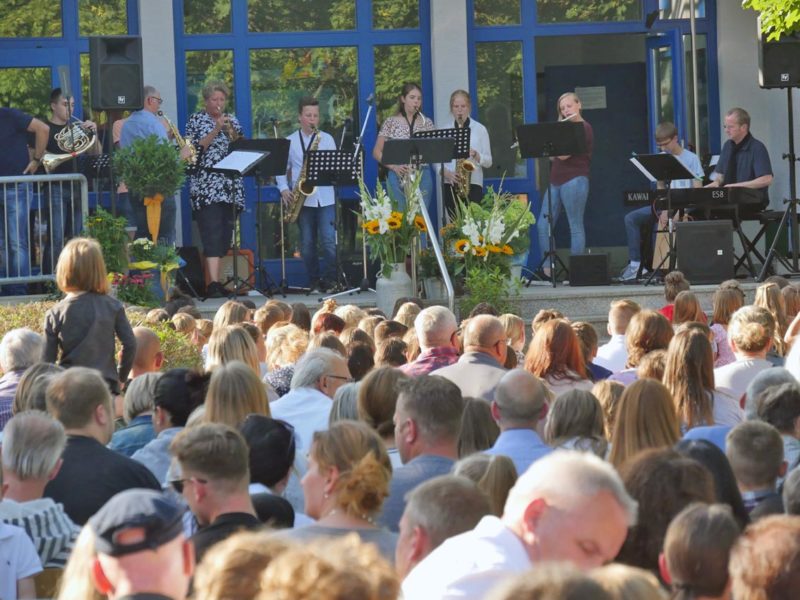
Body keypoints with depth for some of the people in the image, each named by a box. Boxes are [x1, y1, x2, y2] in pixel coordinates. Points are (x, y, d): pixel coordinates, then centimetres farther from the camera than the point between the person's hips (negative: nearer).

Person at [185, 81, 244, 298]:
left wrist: (231, 132, -5)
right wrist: (216, 130, -13)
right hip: (206, 187, -5)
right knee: (212, 236, -16)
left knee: (226, 237, 5)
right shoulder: (196, 120, 4)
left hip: (231, 188, 5)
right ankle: (213, 284, -24)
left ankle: (220, 279, 12)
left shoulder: (232, 121, 16)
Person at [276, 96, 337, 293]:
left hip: (325, 198, -1)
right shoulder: (289, 141, 7)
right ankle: (314, 282, 12)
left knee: (328, 240, -10)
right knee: (307, 244, 4)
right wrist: (284, 189, -7)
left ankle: (330, 280, 0)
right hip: (303, 199, 1)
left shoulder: (327, 139, 6)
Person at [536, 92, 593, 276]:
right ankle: (547, 269, 5)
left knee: (575, 226, -5)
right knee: (543, 225, 2)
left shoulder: (584, 128, -7)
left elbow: (564, 154, -17)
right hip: (555, 181, 9)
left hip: (574, 181, -9)